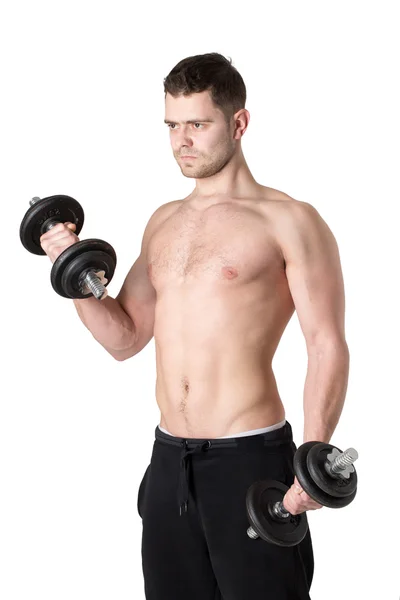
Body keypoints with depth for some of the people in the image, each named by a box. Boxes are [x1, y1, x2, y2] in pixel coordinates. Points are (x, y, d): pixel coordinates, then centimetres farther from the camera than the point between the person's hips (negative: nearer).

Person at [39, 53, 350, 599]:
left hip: (250, 459, -6)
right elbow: (125, 338, 16)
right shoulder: (163, 222, 14)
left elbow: (328, 347, -11)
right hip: (168, 461, 6)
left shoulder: (288, 221, -6)